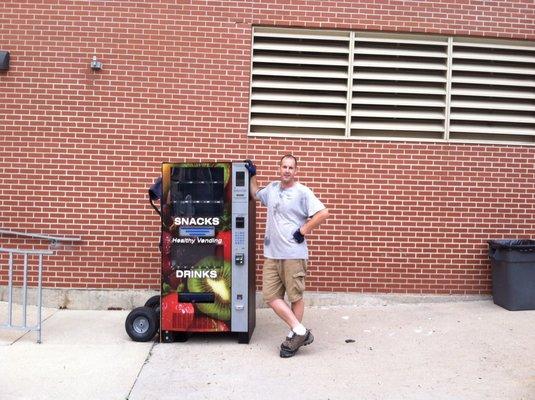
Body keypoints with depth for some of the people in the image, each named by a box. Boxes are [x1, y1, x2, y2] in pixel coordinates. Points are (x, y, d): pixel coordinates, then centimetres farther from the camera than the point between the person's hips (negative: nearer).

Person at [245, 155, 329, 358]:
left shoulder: (302, 192, -7)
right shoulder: (272, 188, 13)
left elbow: (323, 213, -14)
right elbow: (256, 194, 34)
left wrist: (303, 231, -11)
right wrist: (252, 175, 23)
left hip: (294, 255, -6)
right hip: (271, 254, 7)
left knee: (295, 297, 4)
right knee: (270, 296, 3)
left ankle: (294, 335, 18)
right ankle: (300, 332, 9)